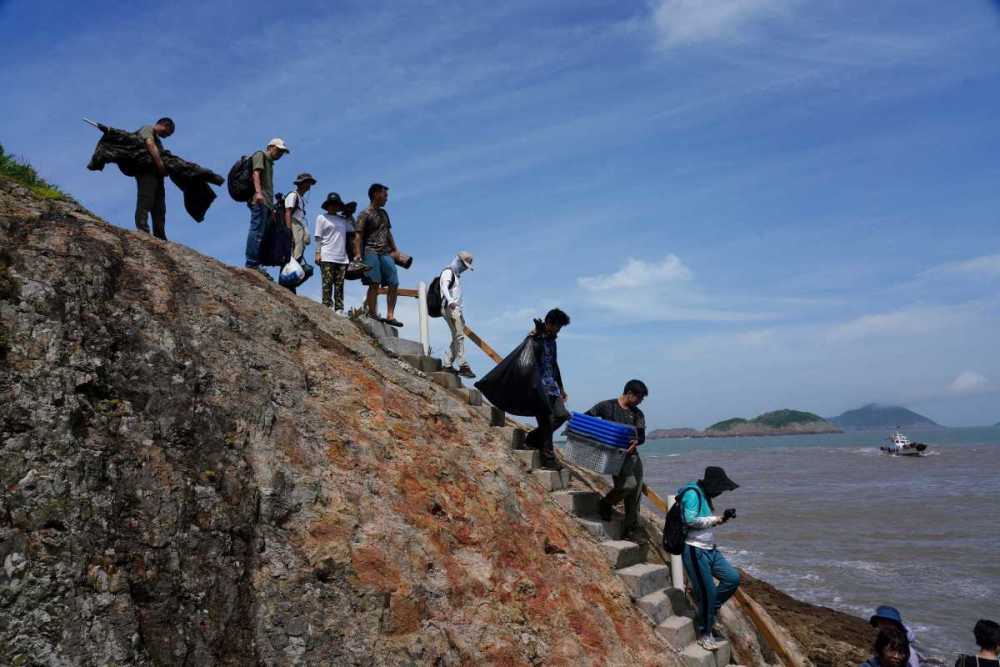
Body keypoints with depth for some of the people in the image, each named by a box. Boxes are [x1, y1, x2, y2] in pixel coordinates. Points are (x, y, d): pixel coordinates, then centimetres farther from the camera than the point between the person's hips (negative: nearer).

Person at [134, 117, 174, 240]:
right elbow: (150, 144, -14)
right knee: (146, 201, -18)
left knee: (159, 208, 4)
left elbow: (162, 156, 22)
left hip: (157, 174, 9)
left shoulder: (157, 139, 32)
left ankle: (160, 238, 2)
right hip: (147, 170, -9)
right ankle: (142, 229, -26)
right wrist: (160, 164, -24)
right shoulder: (147, 129, 6)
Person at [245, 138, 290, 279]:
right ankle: (252, 262, -24)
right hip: (259, 200, -9)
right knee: (257, 230, -17)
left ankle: (255, 264, -4)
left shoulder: (270, 163, 33)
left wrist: (271, 207, 25)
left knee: (262, 234, 0)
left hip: (266, 202, 9)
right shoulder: (260, 155, 8)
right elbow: (256, 173, -10)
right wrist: (258, 192, -25)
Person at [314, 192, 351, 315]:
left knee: (339, 285, 0)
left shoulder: (343, 219, 19)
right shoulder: (322, 218, 9)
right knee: (327, 283, -8)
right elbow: (318, 237, 5)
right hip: (327, 257, -4)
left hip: (342, 257, 4)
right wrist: (318, 253, -5)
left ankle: (339, 310, -1)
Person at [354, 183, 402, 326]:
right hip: (371, 252, -7)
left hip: (386, 253, 7)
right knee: (374, 284, -13)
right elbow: (358, 236, -6)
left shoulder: (383, 213, 21)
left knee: (394, 284, 0)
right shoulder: (365, 214, -1)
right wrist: (358, 255, -16)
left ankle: (390, 315, 3)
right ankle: (372, 314, -10)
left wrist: (394, 249, 21)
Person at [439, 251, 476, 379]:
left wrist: (461, 315, 33)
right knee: (459, 336, -19)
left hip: (456, 309, 10)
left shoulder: (456, 275, 27)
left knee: (457, 338, 5)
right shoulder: (448, 272, -3)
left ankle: (447, 364, 7)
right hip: (449, 308, -10)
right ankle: (463, 366, -25)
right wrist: (450, 301, -41)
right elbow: (444, 288, -22)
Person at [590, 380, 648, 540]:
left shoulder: (637, 414, 14)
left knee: (635, 496, 3)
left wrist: (636, 441, -20)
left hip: (632, 454, 6)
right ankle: (606, 504, 2)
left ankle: (631, 532, 14)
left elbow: (642, 436, 3)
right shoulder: (607, 406, 3)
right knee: (629, 483, -26)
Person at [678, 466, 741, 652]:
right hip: (695, 551, -9)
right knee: (707, 592, -6)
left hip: (710, 549, 9)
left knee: (733, 578, 2)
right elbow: (691, 520, -23)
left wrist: (723, 518, 4)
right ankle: (705, 635, 10)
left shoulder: (705, 495, 14)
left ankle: (710, 608, 19)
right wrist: (717, 519, -14)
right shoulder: (692, 493, -15)